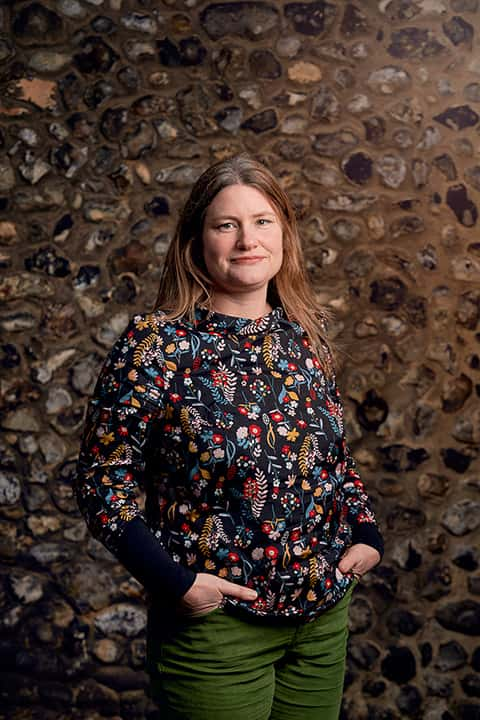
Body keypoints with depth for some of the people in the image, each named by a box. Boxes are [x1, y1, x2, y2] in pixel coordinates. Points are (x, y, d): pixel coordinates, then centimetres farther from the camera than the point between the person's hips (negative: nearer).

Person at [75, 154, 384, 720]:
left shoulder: (305, 334, 2)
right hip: (216, 622, -5)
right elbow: (102, 479, -13)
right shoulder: (155, 345, -14)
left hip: (326, 614, 5)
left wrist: (366, 533, 0)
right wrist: (175, 582, -18)